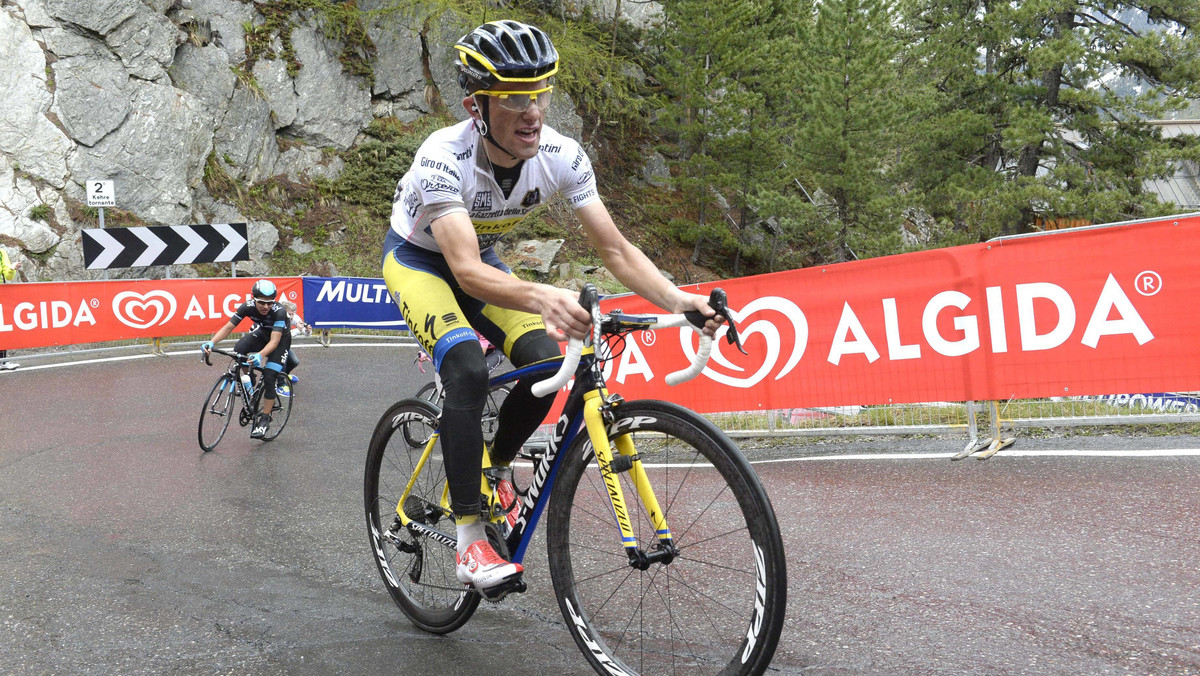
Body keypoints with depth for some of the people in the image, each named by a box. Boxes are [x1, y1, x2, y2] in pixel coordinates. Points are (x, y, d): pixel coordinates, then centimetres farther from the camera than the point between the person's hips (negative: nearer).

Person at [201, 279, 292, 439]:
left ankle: (264, 419, -5)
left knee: (269, 377, -19)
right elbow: (228, 327, -24)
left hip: (281, 339, -4)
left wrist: (260, 355, -61)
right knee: (238, 350, -28)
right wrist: (211, 342, -41)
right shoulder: (248, 307, -25)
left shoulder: (279, 312, -36)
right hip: (261, 334, 4)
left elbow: (274, 341, -42)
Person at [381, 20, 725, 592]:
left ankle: (496, 467, 13)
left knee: (545, 362, -18)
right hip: (418, 260, -4)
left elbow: (615, 249, -23)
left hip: (482, 259, 5)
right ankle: (469, 541, -20)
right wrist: (541, 297, -67)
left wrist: (679, 300, -40)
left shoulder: (561, 156, -24)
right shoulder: (444, 158, -37)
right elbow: (466, 272, -48)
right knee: (468, 370, -30)